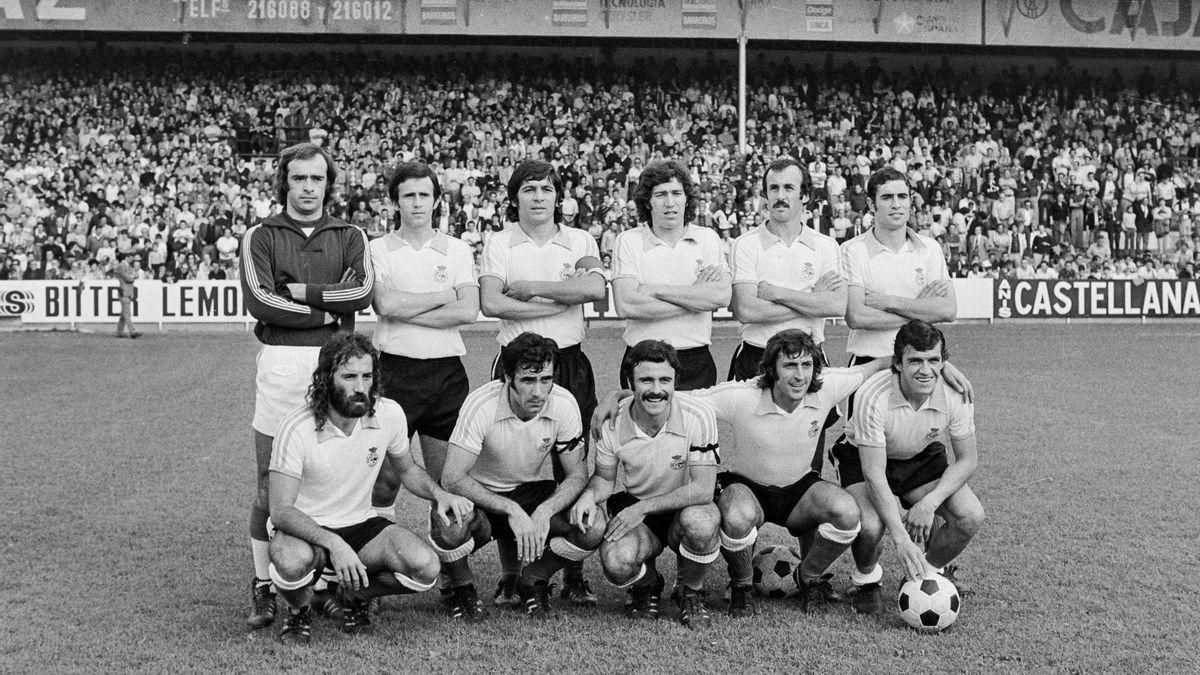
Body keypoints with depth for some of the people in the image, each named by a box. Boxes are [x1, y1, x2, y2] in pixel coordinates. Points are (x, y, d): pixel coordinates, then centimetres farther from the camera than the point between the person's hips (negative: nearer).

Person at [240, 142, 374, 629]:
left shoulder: (349, 238, 13)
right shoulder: (260, 237, 9)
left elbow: (363, 292, -5)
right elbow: (259, 300, -7)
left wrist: (299, 290, -8)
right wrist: (328, 311, -6)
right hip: (280, 364, -1)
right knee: (270, 483, 0)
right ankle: (263, 586, 8)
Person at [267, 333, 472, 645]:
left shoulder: (389, 414, -9)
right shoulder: (297, 429, -23)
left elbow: (407, 470, 11)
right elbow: (281, 510, -25)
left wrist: (439, 493, -11)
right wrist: (333, 544, -40)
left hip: (362, 524, 4)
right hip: (307, 528, -4)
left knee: (425, 567, -22)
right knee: (293, 562, -39)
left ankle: (353, 594, 9)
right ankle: (299, 612, -1)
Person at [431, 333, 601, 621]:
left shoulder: (564, 404, -15)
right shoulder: (482, 404, -25)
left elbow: (577, 475, -8)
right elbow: (452, 478, -27)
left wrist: (544, 512, -27)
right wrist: (511, 511, -35)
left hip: (535, 492, 3)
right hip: (480, 495, -3)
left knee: (593, 527, -25)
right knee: (450, 530, -37)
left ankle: (532, 583, 5)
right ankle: (462, 590, -1)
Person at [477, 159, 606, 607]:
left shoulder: (580, 242, 9)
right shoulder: (499, 244, 7)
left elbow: (595, 287, -12)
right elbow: (491, 303, -10)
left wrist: (527, 288, -10)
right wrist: (562, 298, -10)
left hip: (569, 362, 1)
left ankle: (574, 576, 10)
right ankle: (510, 576, 8)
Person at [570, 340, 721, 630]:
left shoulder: (698, 416, -21)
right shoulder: (613, 421, -12)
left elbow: (703, 489, -22)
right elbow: (604, 478, 4)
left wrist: (643, 508, -26)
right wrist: (590, 495, -21)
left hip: (686, 508, -1)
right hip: (634, 511, 1)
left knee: (701, 523, -38)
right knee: (616, 562, -31)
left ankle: (690, 592, -3)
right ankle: (646, 585, 11)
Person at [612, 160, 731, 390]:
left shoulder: (707, 239, 6)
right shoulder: (628, 241, 0)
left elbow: (722, 296, -11)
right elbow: (626, 306, -14)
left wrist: (656, 290, -12)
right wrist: (696, 296, -10)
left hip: (696, 364, 1)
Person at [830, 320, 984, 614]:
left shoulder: (955, 394, -23)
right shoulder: (874, 395, -34)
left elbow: (967, 459, -12)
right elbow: (874, 474, -33)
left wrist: (930, 502, -27)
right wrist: (901, 538, -39)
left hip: (923, 459, 4)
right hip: (863, 460, -3)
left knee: (971, 516, -19)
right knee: (870, 524, -32)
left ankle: (927, 572, 12)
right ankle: (866, 580, 4)